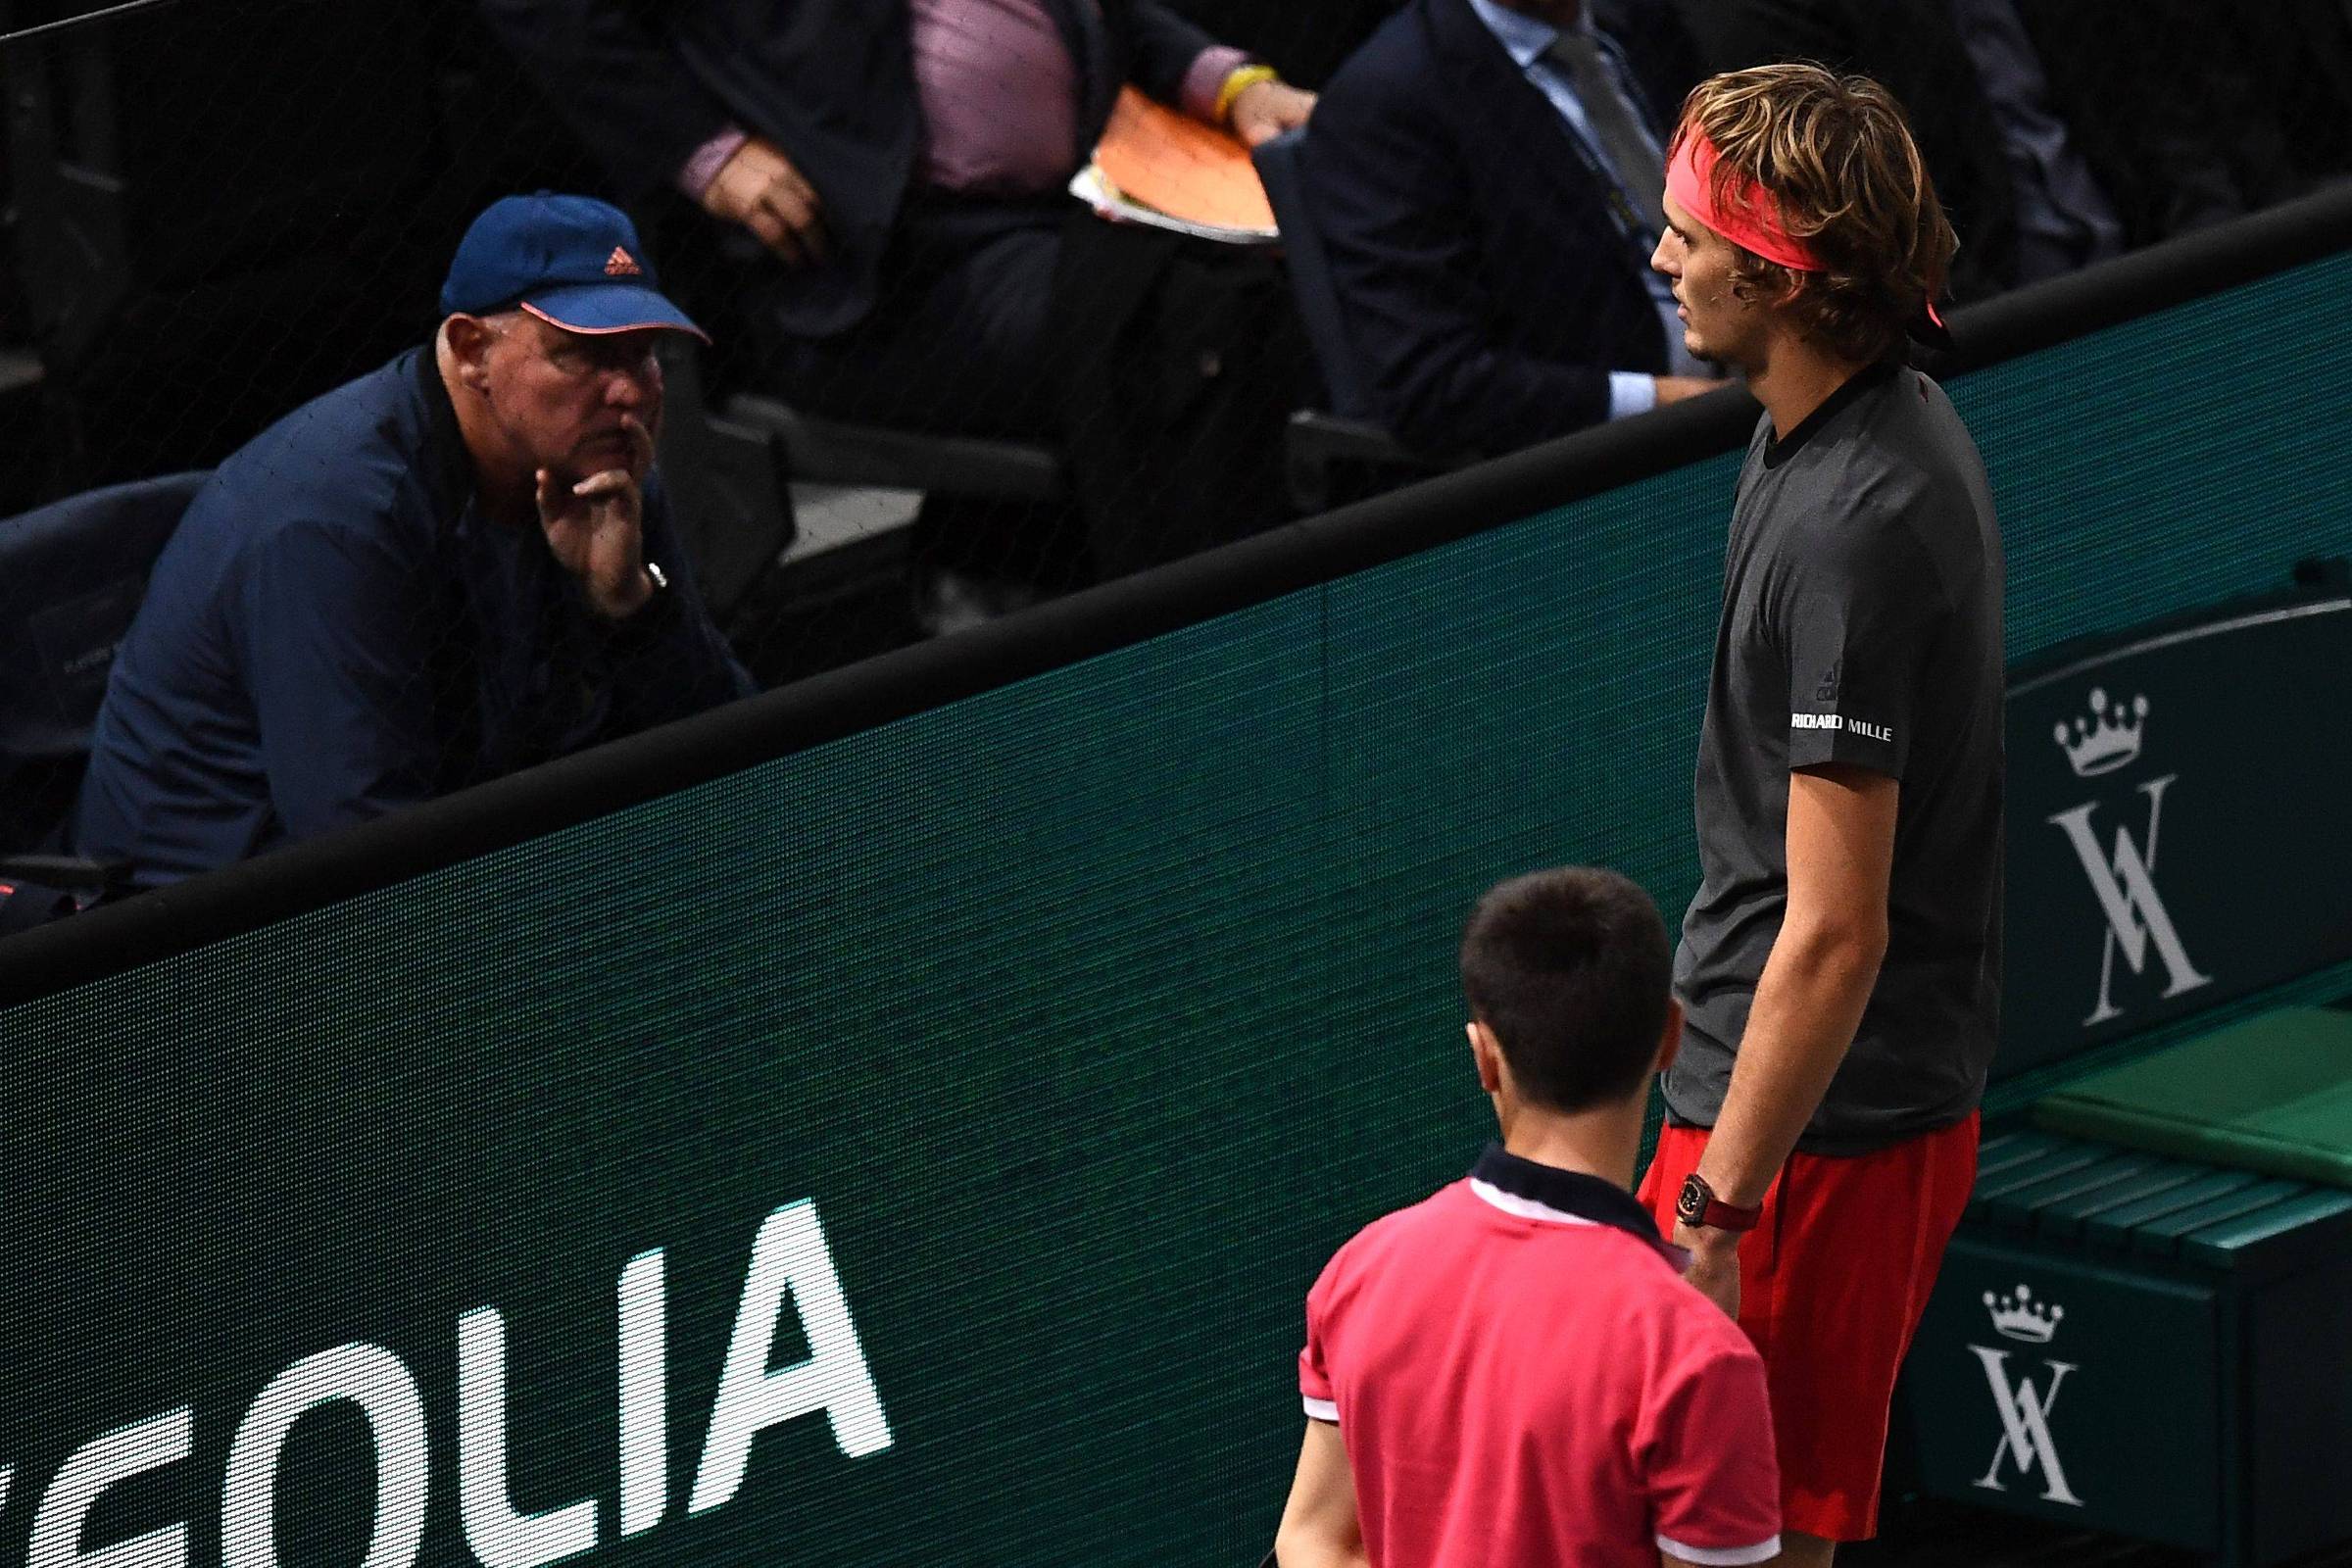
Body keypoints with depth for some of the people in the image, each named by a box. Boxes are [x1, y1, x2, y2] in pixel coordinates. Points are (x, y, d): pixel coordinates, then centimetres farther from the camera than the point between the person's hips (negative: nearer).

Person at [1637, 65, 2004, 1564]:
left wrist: (1716, 1213, -23)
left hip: (1814, 1117, -10)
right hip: (1918, 1087, 10)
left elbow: (1835, 931, -26)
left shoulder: (1849, 533, -26)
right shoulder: (1910, 419, 6)